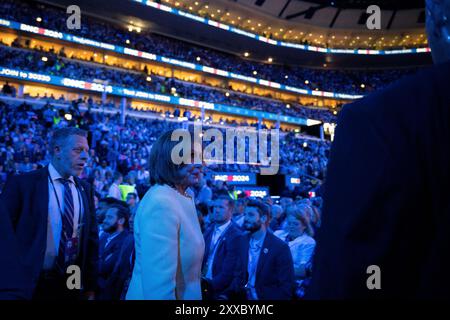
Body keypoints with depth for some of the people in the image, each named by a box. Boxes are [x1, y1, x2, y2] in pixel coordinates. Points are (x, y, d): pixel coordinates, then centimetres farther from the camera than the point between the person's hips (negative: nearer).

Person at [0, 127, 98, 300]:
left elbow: (91, 238, 9)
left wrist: (90, 286, 7)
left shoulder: (86, 189, 6)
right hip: (32, 285, -4)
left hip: (74, 285, 4)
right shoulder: (22, 183, -7)